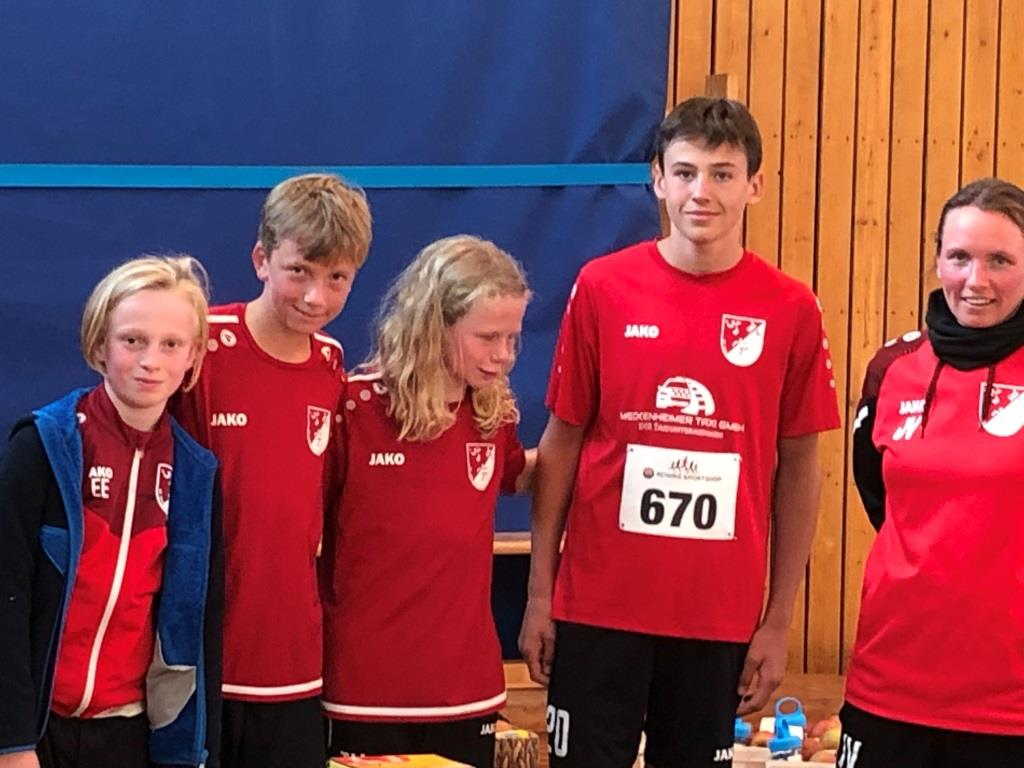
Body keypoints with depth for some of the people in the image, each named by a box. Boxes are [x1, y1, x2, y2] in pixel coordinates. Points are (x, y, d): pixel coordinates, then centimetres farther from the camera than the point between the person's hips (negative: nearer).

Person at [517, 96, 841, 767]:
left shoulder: (791, 310, -2)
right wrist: (539, 593, 2)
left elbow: (797, 470, 4)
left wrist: (779, 620, 2)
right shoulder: (603, 287, -1)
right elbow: (562, 442, 4)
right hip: (597, 607, 0)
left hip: (720, 617, 0)